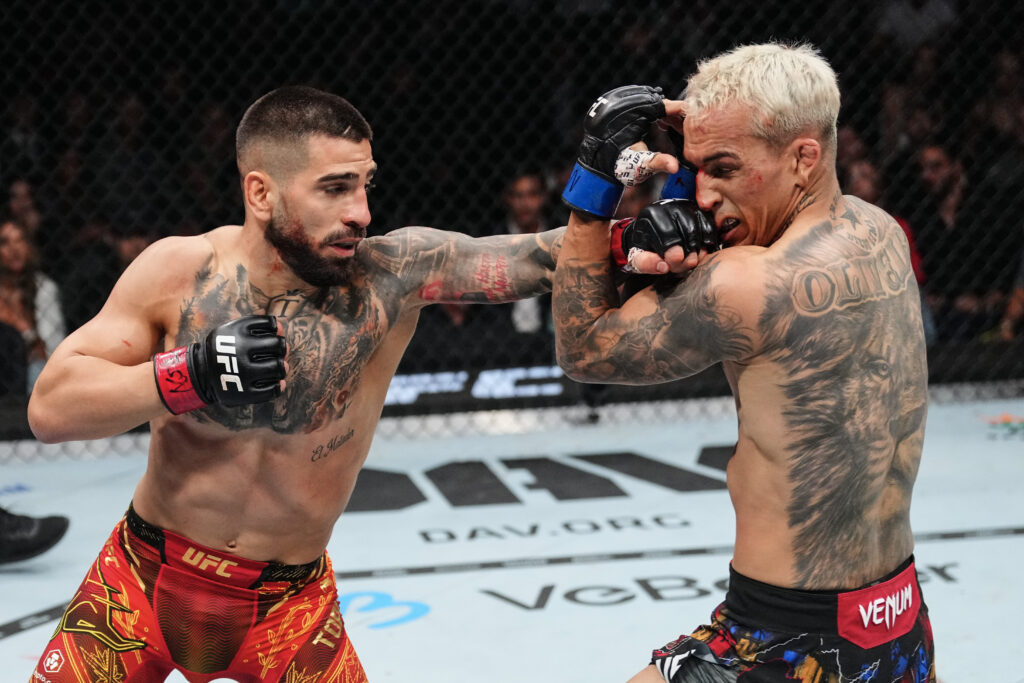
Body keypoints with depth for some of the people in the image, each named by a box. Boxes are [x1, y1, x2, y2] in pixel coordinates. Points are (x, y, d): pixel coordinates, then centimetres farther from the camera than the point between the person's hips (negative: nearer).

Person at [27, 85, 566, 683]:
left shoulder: (393, 276, -15)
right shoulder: (179, 271, -12)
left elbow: (546, 258, -20)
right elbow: (50, 409, -14)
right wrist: (192, 374, -26)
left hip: (292, 608, 0)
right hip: (142, 580, 1)